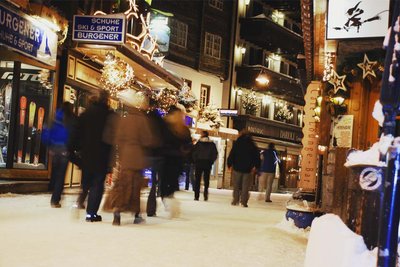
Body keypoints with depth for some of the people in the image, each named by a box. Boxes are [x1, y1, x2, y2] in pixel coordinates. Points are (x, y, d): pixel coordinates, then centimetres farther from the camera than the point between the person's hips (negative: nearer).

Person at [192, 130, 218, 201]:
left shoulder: (199, 143, -4)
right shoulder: (212, 144, 4)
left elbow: (194, 152, -8)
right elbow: (215, 154, 1)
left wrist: (195, 161, 1)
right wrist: (211, 161, 6)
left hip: (199, 162, -2)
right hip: (208, 164, 2)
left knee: (197, 180, 3)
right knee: (206, 180, 8)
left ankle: (196, 196, -1)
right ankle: (205, 196, 2)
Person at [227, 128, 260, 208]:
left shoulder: (237, 143, -1)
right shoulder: (252, 145, 4)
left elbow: (231, 154, -4)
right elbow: (257, 156, 6)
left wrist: (230, 164, 3)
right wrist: (255, 166, 13)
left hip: (237, 168, -1)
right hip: (248, 169, 1)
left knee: (236, 185, 8)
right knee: (245, 186, 2)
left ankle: (235, 200, 3)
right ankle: (244, 201, -3)